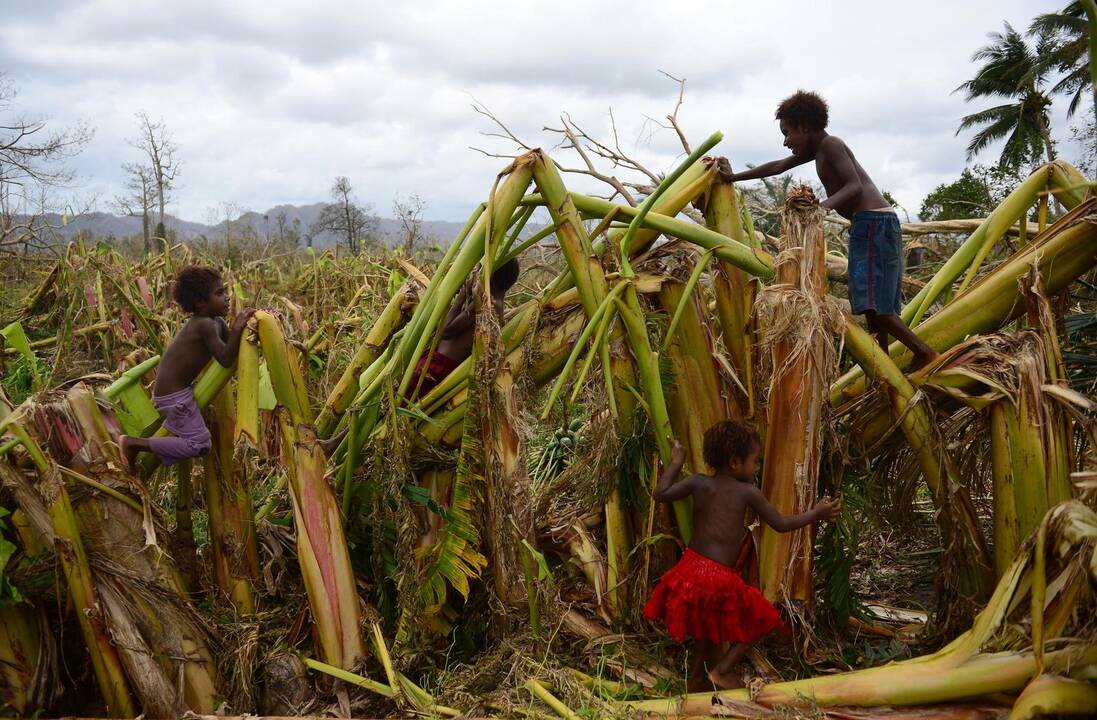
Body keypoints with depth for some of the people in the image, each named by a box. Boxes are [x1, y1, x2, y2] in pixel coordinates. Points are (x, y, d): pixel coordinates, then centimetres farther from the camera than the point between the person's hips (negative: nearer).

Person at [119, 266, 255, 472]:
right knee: (199, 444, -10)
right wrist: (237, 329, -27)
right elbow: (226, 359, -24)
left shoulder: (216, 322, 6)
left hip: (176, 387, 10)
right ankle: (134, 443, -5)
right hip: (173, 394, -10)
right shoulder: (205, 325, -21)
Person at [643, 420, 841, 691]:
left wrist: (675, 464, 19)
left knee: (708, 624, 29)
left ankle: (696, 678, 35)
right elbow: (781, 524, 0)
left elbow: (661, 493, 6)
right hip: (720, 577, -6)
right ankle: (723, 669, 6)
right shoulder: (748, 492, -6)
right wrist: (815, 514, 14)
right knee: (758, 622, 15)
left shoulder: (699, 483, 3)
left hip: (691, 567, 6)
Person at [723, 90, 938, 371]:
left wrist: (824, 206, -35)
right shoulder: (818, 148, 21)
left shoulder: (830, 144, -7)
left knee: (871, 302, -16)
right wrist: (734, 177, 36)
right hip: (869, 226, 10)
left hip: (873, 223, -10)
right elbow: (777, 166, 31)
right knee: (873, 305, 7)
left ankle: (925, 353, -12)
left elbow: (855, 186, -19)